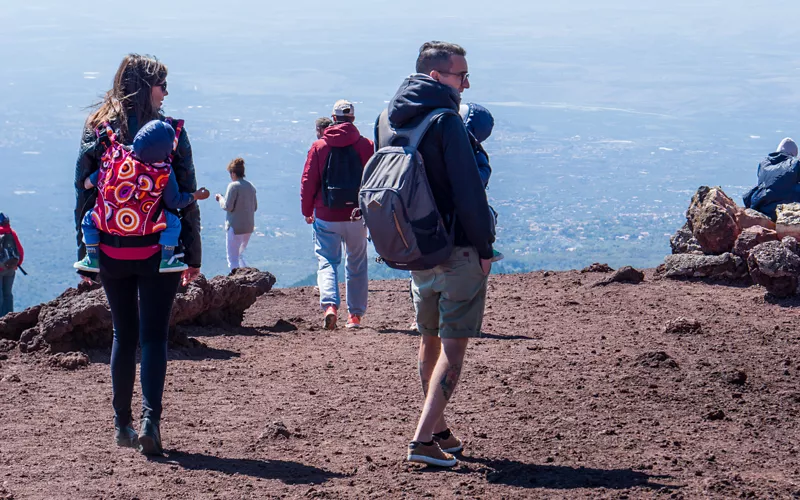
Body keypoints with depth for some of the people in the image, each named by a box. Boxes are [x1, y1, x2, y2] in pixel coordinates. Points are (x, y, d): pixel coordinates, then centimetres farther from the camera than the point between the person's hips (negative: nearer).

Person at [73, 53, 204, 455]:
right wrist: (193, 255, 4)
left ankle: (122, 424, 19)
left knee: (123, 335, 15)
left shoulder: (96, 130, 2)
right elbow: (186, 195, -3)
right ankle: (150, 420, -15)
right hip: (158, 252, -3)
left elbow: (83, 194, 3)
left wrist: (85, 252, 9)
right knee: (154, 337, 0)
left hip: (111, 252, 3)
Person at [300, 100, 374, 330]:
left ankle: (329, 304, -19)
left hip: (326, 217, -1)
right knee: (357, 265, 12)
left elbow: (308, 181, 0)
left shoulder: (319, 147, -2)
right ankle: (355, 315, 13)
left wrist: (307, 211, 12)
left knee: (327, 261, 4)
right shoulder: (367, 146, -1)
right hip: (357, 216, 1)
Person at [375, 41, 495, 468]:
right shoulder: (445, 121, -16)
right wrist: (484, 247, -10)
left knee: (430, 341, 19)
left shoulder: (388, 120, 8)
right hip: (456, 250, -8)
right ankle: (424, 439, -12)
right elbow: (468, 191, -18)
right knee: (453, 345, -4)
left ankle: (438, 430, 28)